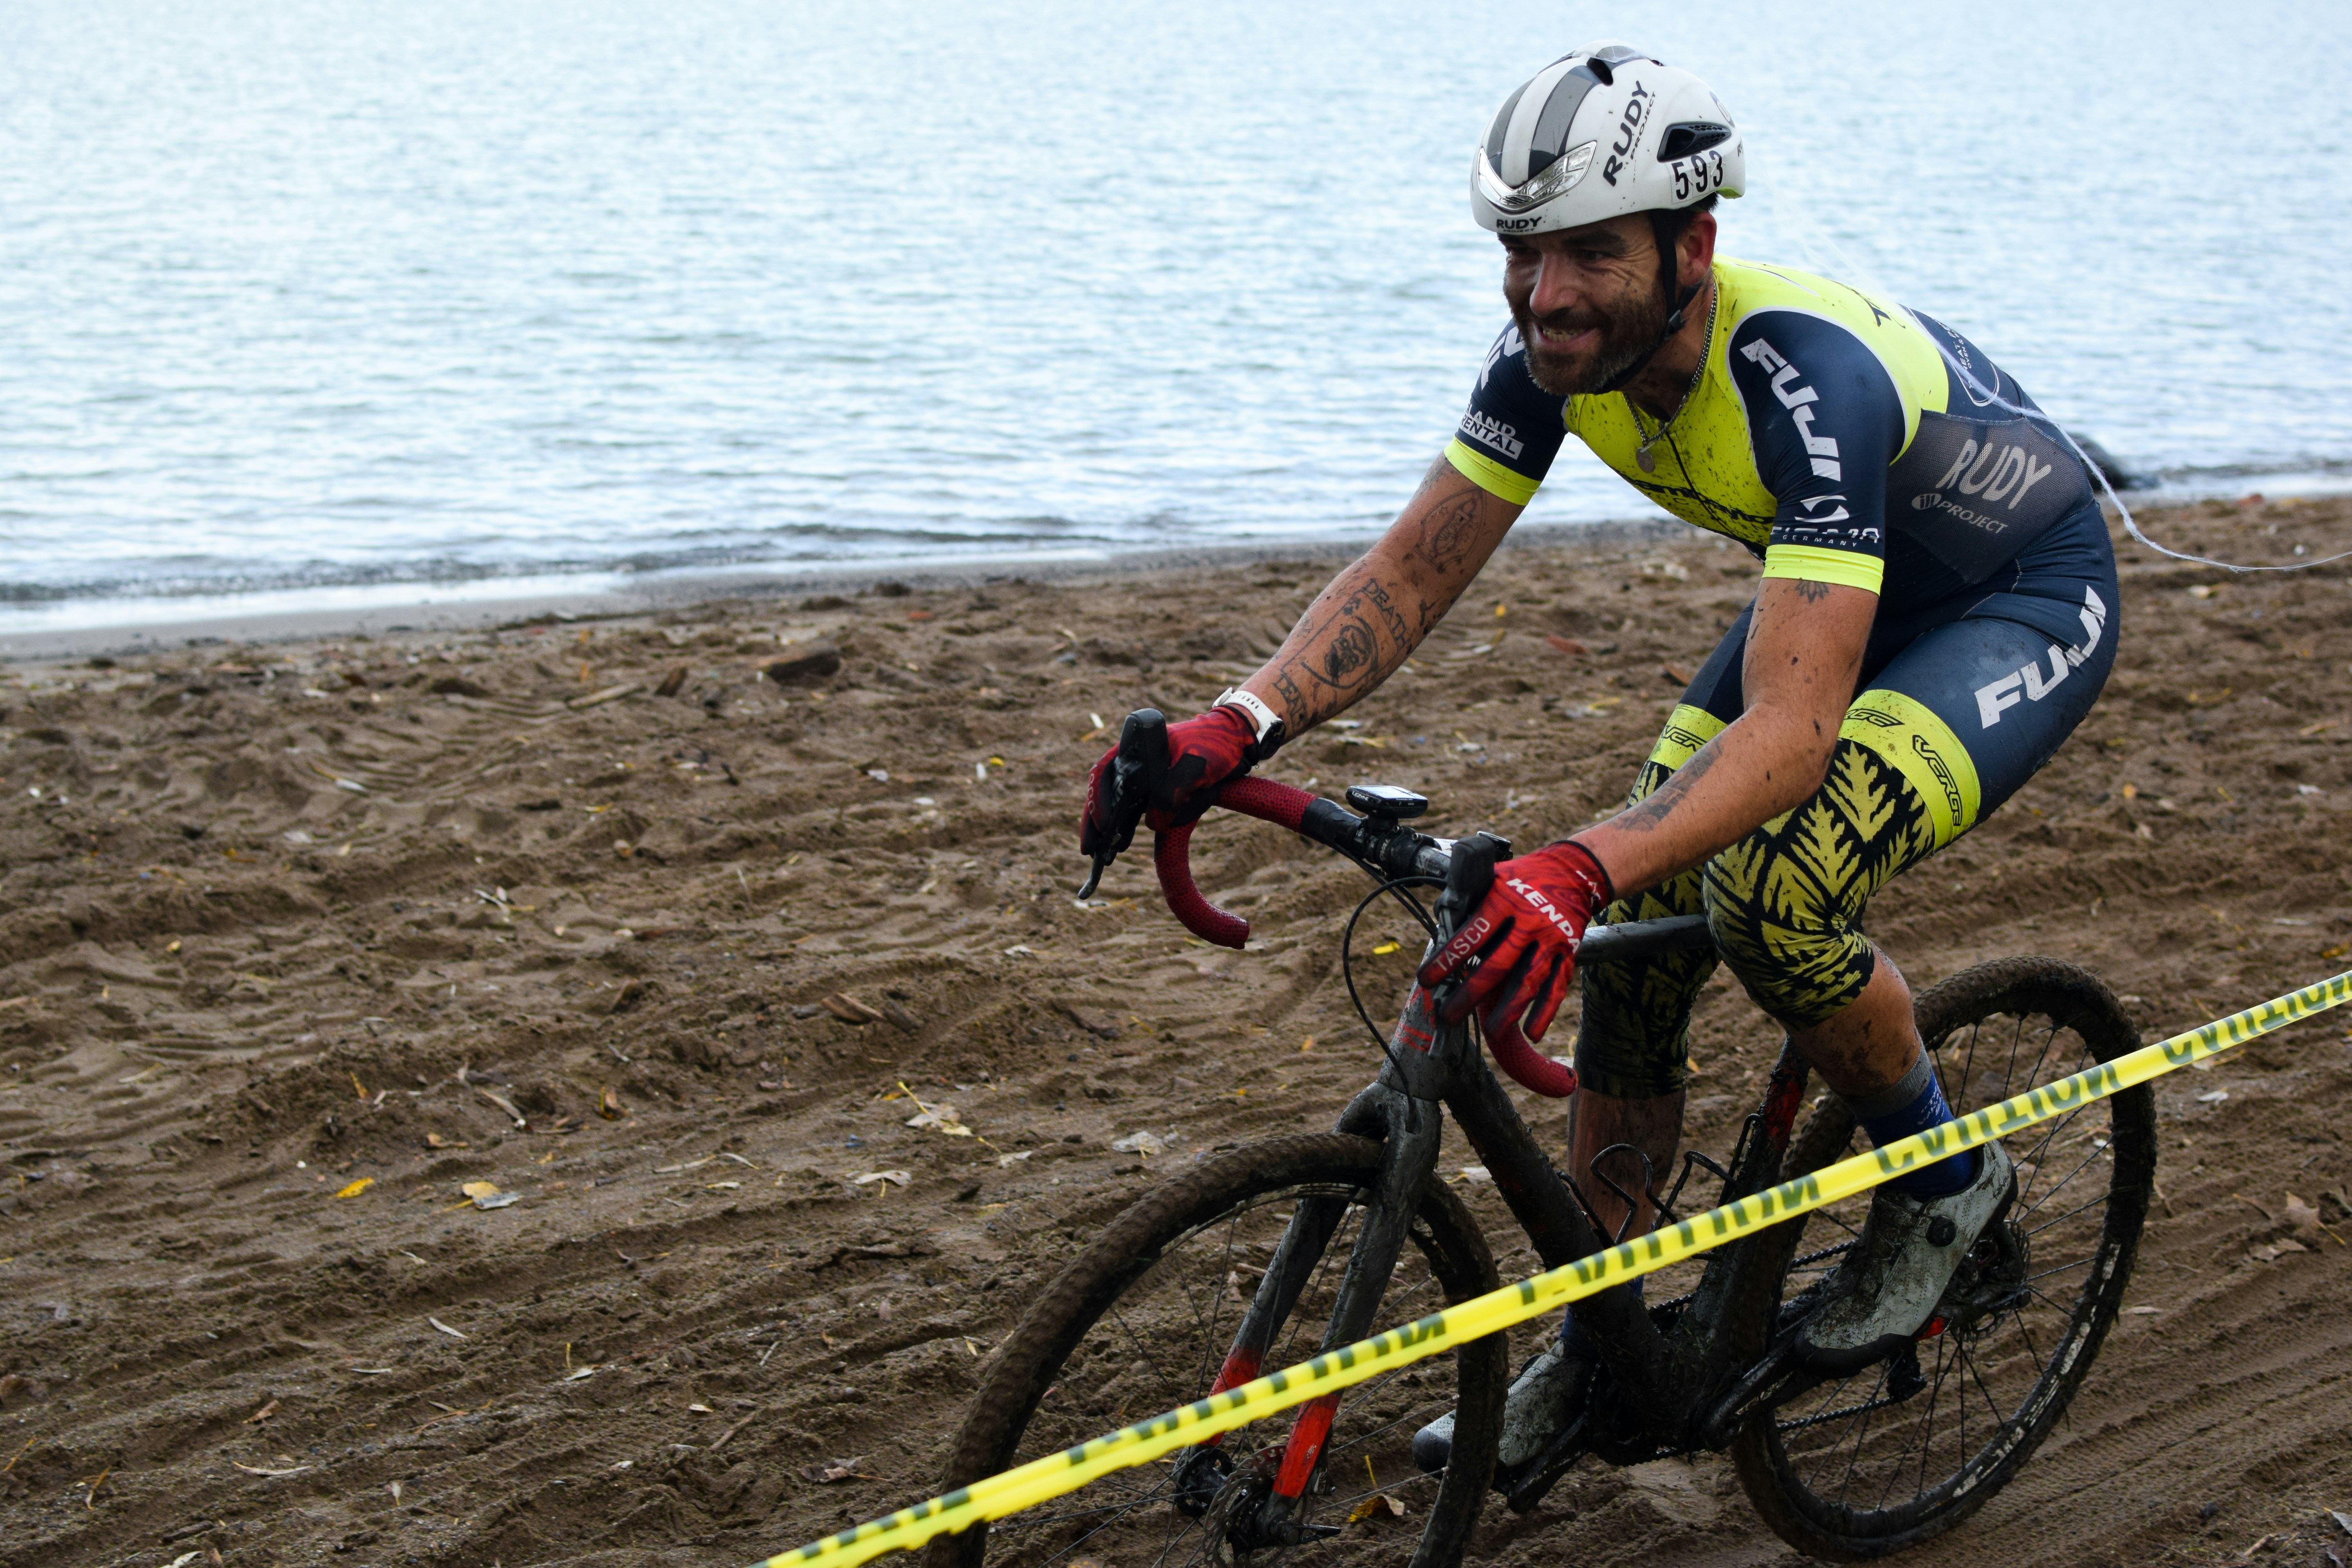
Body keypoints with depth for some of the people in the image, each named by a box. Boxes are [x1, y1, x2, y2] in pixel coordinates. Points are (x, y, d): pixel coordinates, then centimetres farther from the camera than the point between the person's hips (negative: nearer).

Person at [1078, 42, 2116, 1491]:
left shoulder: (1809, 375, -39)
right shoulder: (1560, 352, -18)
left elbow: (1792, 727, -46)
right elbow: (1413, 571, -15)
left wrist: (1580, 869, -61)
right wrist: (1241, 726, -33)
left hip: (2026, 598, -7)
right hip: (1849, 588, 7)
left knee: (1771, 887, -30)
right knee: (1634, 932, -5)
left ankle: (1950, 1182, -1)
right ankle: (1599, 1349, 11)